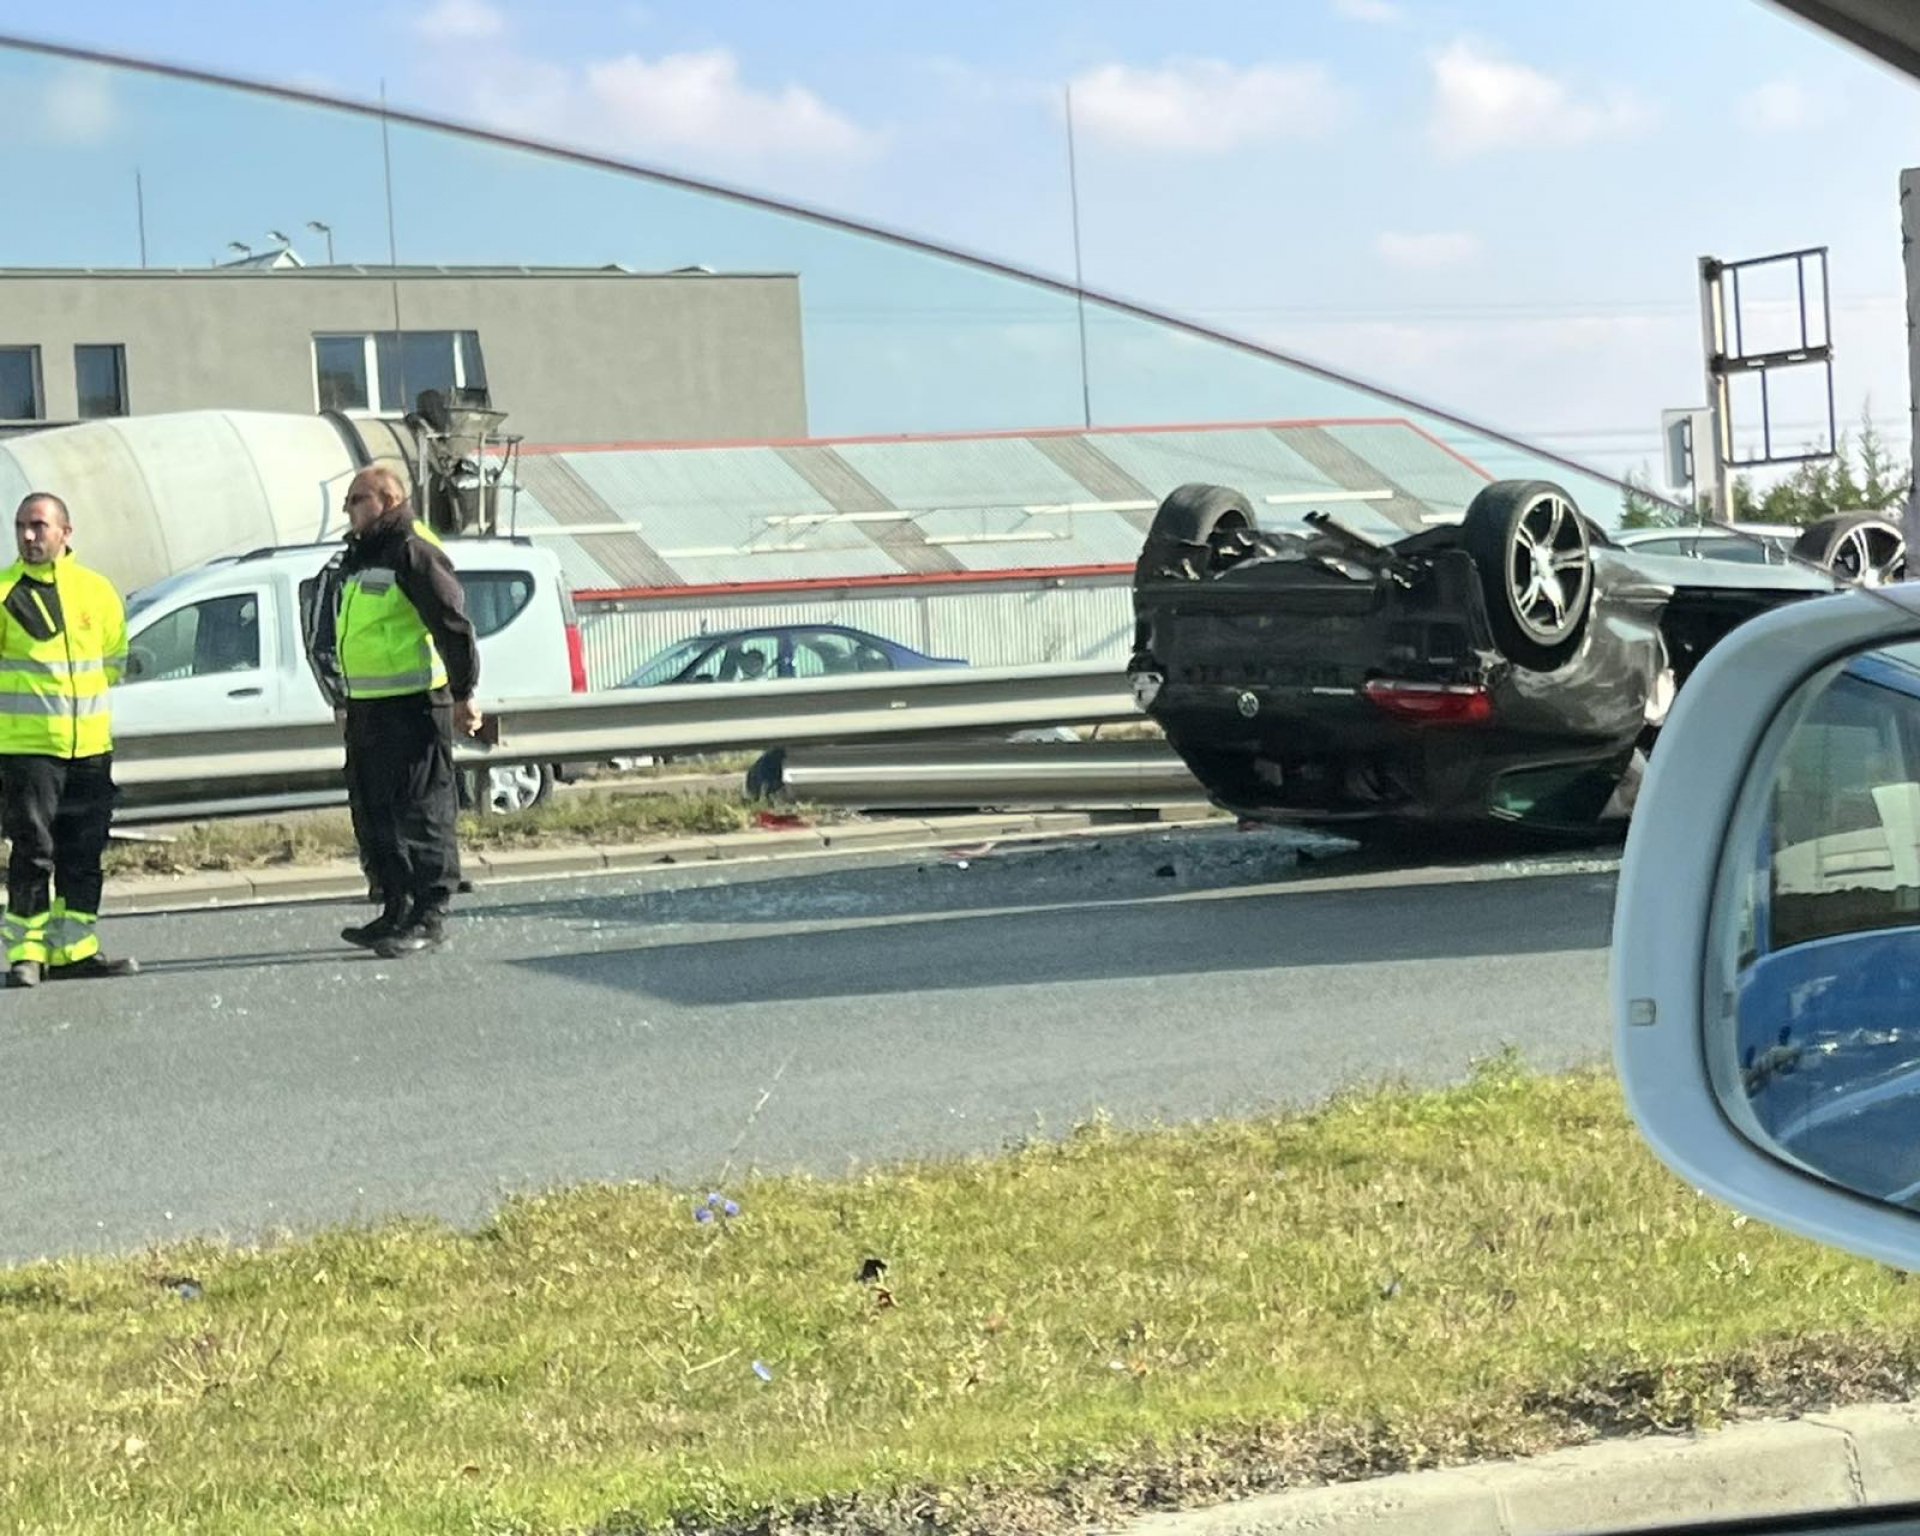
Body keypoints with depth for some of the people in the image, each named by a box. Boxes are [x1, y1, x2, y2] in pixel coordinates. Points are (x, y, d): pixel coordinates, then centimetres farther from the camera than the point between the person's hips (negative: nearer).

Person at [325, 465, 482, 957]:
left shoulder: (414, 553, -12)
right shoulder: (359, 557, 18)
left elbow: (454, 625, -16)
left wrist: (463, 694, -18)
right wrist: (348, 700, 26)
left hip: (414, 706, -10)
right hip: (366, 708, 10)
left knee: (422, 812, -6)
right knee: (373, 814, 12)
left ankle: (430, 916, -3)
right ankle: (396, 911, 20)